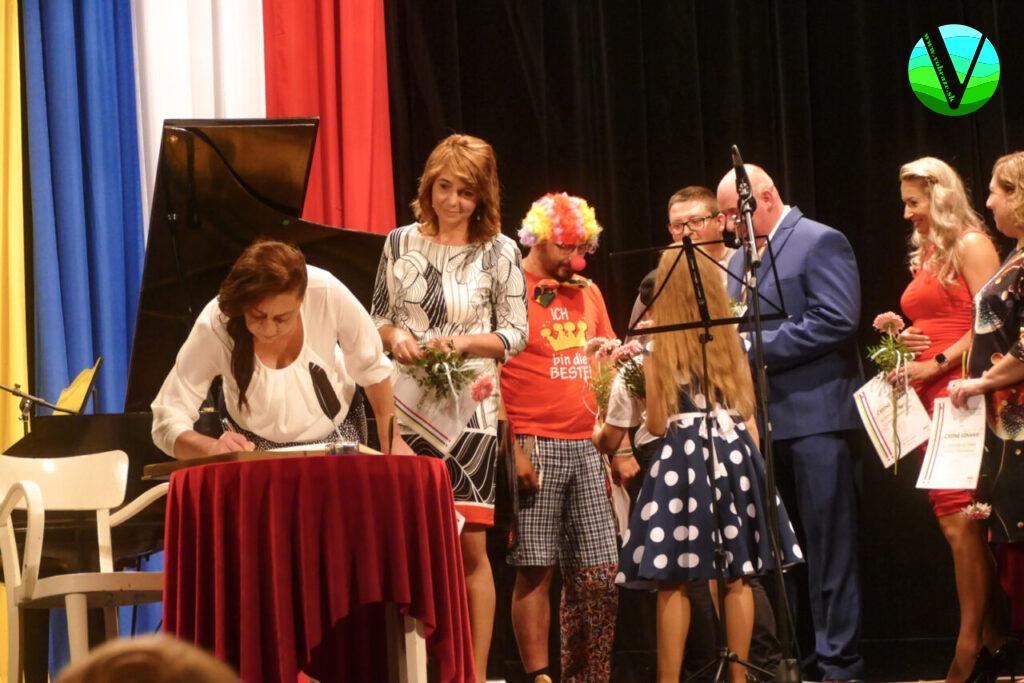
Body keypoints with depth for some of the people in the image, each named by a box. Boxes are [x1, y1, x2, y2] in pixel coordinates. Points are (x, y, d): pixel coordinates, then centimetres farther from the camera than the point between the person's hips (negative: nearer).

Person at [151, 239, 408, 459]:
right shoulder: (214, 328, -35)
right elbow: (168, 423, -31)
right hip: (257, 445, -2)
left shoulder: (326, 292, -32)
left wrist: (391, 439, -7)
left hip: (337, 429, 2)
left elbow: (372, 368, -13)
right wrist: (212, 448, -51)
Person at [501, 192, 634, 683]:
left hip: (587, 448, 6)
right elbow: (488, 374, -9)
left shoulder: (587, 293, 16)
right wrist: (512, 449, -16)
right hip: (534, 449, -6)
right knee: (535, 570, -5)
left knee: (598, 573, 2)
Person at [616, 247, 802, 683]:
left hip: (680, 460, -4)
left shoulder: (659, 349, -5)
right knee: (738, 577, 5)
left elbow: (658, 424, -4)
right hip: (735, 453, 4)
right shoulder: (731, 344, 7)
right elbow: (748, 416, 8)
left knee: (674, 581, -2)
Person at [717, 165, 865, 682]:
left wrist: (759, 348, -16)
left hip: (813, 415, -8)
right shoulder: (741, 256, 18)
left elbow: (837, 321, -17)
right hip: (764, 420, 8)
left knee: (827, 547, -5)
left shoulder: (822, 243, -6)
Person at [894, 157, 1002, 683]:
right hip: (929, 398, 9)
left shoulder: (970, 245, -5)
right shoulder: (926, 255, 21)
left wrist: (937, 364, -17)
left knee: (957, 519, -13)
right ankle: (989, 637, 6)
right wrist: (901, 336, 7)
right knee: (959, 520, 4)